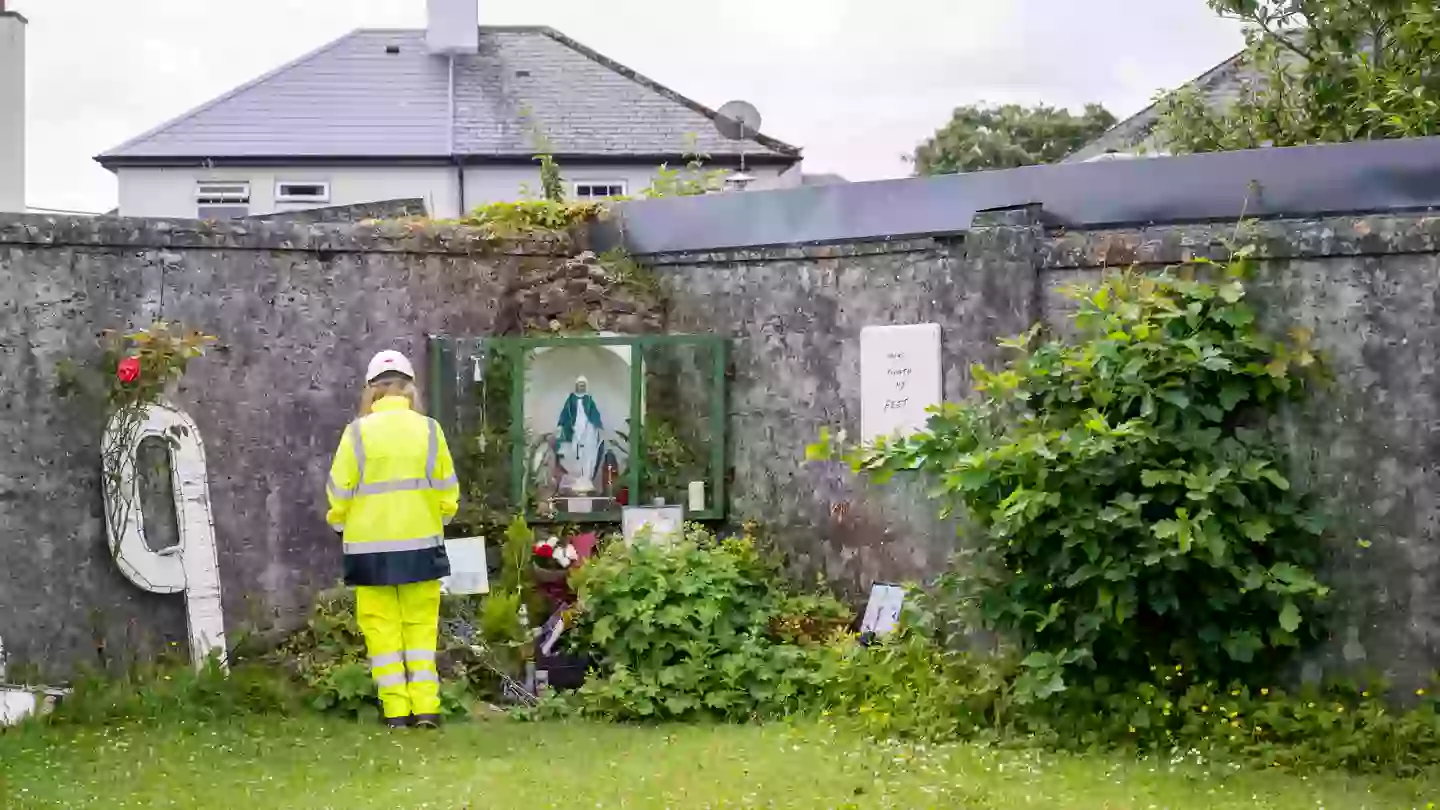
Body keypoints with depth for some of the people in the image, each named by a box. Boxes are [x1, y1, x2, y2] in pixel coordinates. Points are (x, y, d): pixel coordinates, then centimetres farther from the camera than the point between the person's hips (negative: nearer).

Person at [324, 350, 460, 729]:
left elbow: (338, 494, -3)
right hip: (421, 544, 2)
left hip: (370, 547, -1)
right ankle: (426, 708, 5)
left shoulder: (357, 433, -5)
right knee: (421, 627, 10)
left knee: (383, 628, 5)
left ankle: (396, 712, 4)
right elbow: (448, 494, 2)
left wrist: (340, 522, 16)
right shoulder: (429, 430, 0)